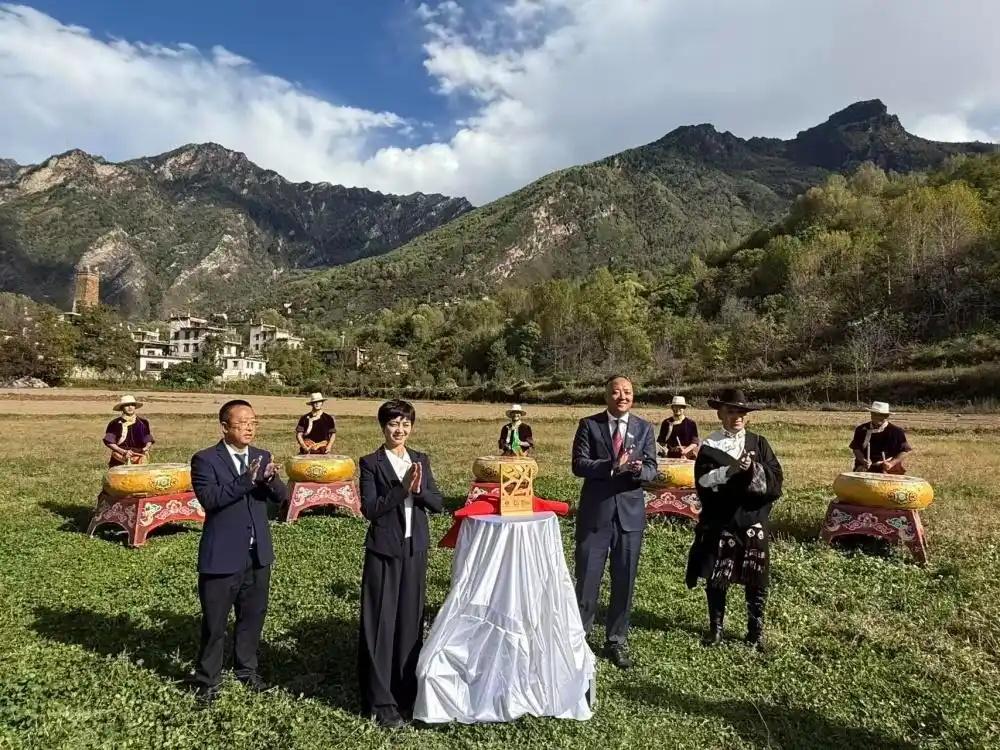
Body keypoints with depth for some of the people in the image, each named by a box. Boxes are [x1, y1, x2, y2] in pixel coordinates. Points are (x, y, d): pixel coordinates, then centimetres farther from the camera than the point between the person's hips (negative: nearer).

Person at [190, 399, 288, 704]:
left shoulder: (262, 456, 5)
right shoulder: (205, 459, -9)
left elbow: (282, 497, 0)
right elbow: (208, 498, -23)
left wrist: (270, 479, -22)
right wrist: (247, 479, -32)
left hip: (258, 553, 5)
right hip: (221, 556, -5)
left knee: (253, 616, 16)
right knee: (214, 622, 8)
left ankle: (246, 670, 35)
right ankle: (207, 681, 25)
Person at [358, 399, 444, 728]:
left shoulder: (421, 460, 9)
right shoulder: (371, 463, -4)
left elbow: (438, 503, 4)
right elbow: (370, 508, -13)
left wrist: (418, 490, -14)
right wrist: (402, 488, -21)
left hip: (415, 550, 4)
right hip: (384, 550, -4)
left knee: (411, 620, 11)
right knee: (381, 624, 1)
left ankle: (408, 693, 26)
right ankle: (381, 702, 10)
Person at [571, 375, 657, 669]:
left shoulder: (644, 428, 5)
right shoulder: (589, 425, -1)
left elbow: (652, 470, 1)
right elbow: (579, 465, -11)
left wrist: (638, 469, -23)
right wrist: (613, 466, -25)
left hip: (630, 512, 2)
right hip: (595, 512, -2)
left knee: (624, 580, 9)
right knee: (587, 579, 5)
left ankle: (616, 641, 24)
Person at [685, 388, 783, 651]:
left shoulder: (758, 442, 5)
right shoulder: (710, 445, -1)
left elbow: (776, 476, -3)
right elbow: (703, 480, -12)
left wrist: (754, 469, -19)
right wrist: (731, 469, -22)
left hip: (753, 520, 1)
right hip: (719, 521, -1)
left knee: (756, 580, 7)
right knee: (715, 578, 7)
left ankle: (756, 630, 24)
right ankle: (716, 627, 24)